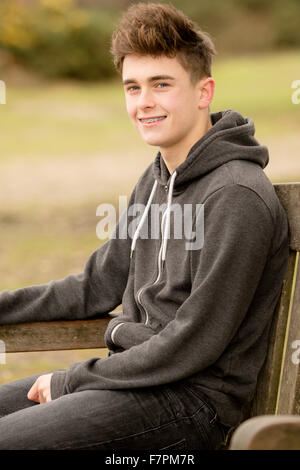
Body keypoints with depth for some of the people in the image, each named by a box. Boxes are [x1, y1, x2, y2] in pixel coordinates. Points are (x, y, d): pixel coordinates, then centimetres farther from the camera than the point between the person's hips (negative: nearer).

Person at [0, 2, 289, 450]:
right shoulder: (157, 179, 12)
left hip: (194, 400, -9)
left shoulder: (237, 197, -18)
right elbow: (97, 288, 19)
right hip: (138, 376, 9)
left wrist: (70, 381, -12)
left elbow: (193, 345, -20)